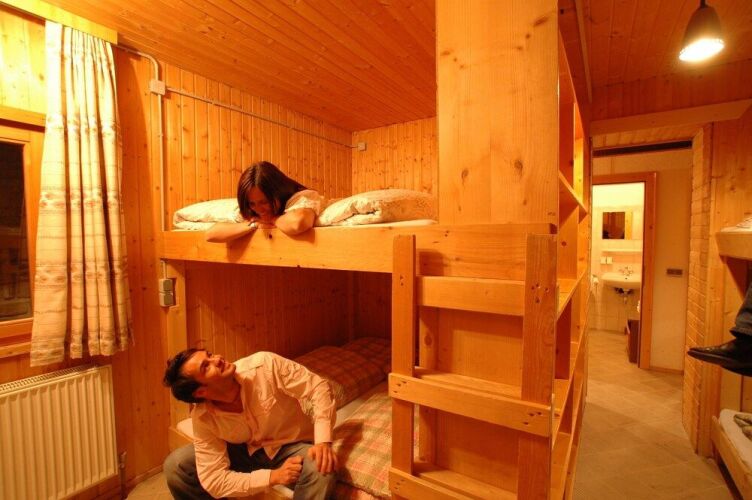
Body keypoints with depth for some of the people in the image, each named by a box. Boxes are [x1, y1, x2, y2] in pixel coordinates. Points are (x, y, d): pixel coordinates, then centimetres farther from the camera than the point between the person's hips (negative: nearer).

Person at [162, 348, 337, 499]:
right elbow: (214, 481, -16)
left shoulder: (264, 365, -28)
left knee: (321, 472, -34)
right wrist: (274, 476, -25)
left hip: (292, 447, -2)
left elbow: (318, 386, -23)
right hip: (244, 451, 3)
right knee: (175, 466, -9)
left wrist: (323, 441, -33)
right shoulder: (203, 419, -19)